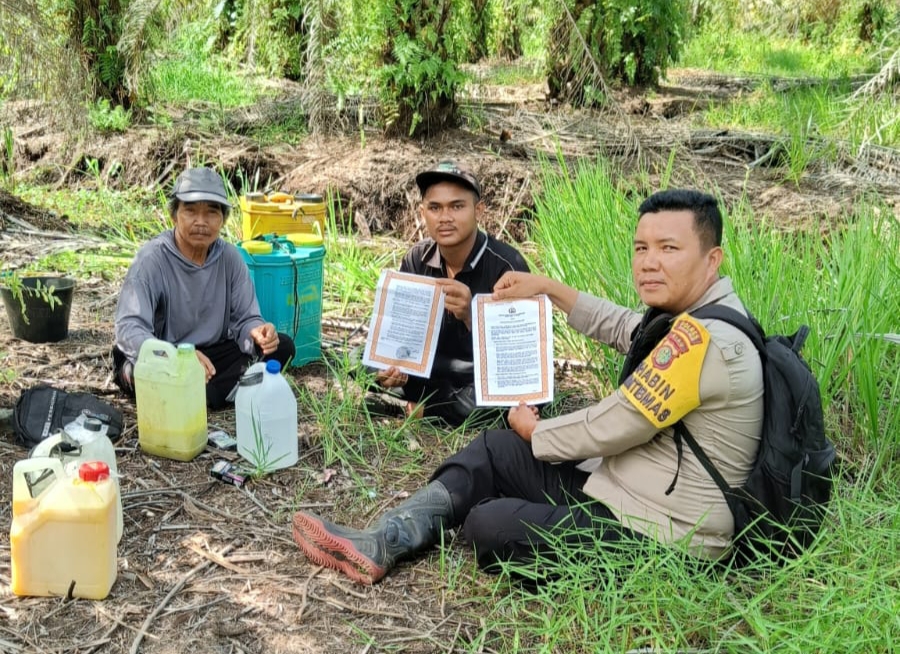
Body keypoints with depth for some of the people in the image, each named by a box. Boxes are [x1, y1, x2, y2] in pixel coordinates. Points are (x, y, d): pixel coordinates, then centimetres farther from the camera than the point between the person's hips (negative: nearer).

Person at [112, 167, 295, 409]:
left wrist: (256, 332, -30)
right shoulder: (151, 259, -19)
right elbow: (129, 328, -30)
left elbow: (244, 318, -3)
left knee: (282, 346, -13)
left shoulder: (230, 257, -6)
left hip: (209, 354, 5)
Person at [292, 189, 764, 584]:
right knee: (495, 450, 8)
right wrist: (547, 288, 21)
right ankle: (378, 546, 3)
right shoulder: (696, 315, 6)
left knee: (489, 525, -16)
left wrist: (535, 431, -3)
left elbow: (608, 429, -21)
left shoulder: (705, 339, -26)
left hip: (662, 539, -10)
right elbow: (620, 327, 25)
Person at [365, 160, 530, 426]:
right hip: (432, 372, 4)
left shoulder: (506, 265, -21)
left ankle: (427, 407, -11)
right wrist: (392, 366, -23)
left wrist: (470, 316, -43)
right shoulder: (417, 259, -5)